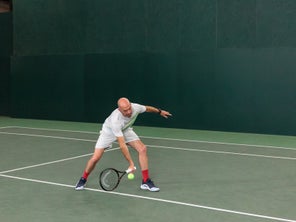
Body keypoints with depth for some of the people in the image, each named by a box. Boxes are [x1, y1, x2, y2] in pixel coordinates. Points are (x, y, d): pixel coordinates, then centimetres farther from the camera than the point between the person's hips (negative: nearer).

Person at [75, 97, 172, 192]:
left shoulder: (136, 107, -30)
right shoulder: (115, 120, -43)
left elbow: (147, 108, -2)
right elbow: (122, 145, -40)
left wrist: (160, 111, 14)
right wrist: (131, 163, -39)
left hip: (125, 130, 4)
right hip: (109, 131, -4)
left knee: (142, 149, -15)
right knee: (95, 158, -13)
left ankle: (146, 182, -5)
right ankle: (83, 179, 17)